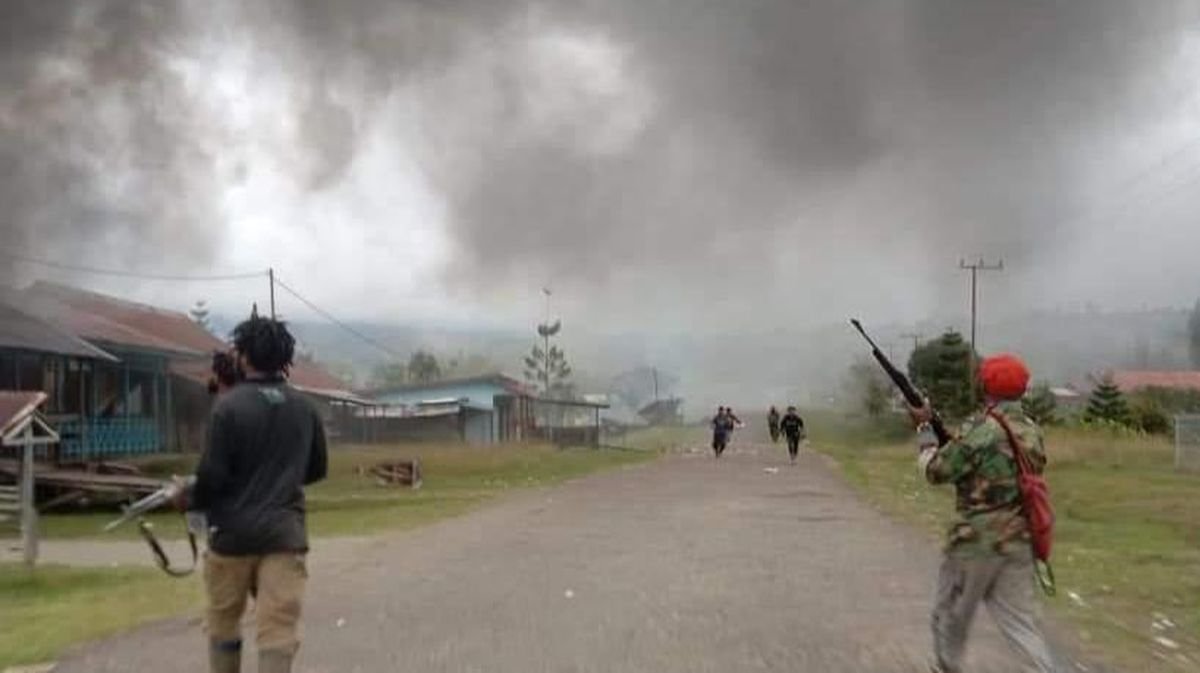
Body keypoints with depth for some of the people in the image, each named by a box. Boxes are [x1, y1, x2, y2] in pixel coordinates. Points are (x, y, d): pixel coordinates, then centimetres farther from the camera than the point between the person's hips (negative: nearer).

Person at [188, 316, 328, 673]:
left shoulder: (229, 405, -9)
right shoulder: (305, 409, 6)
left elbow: (213, 473, -12)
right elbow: (317, 469, 16)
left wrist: (192, 501, 8)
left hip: (233, 533, -2)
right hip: (285, 532, 2)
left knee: (224, 624, 18)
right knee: (279, 632, -2)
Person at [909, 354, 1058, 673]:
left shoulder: (981, 431, -17)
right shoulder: (1032, 431, 6)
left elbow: (935, 471, -9)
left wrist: (925, 429, 5)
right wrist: (950, 438, 15)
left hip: (977, 540, -6)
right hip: (1019, 542, 6)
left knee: (951, 613, 15)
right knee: (1019, 619, 9)